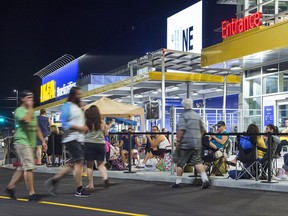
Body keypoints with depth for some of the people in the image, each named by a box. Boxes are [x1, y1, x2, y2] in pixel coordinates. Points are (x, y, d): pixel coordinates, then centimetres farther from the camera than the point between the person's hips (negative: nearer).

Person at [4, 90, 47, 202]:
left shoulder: (32, 112, 21)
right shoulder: (19, 110, -6)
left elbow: (37, 128, 23)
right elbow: (26, 119, -27)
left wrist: (43, 141, 16)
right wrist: (30, 108, -14)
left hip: (31, 143, 9)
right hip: (22, 141, -9)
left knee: (22, 167, 12)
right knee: (29, 166, -14)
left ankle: (10, 187, 24)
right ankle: (31, 193, -13)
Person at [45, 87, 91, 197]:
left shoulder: (78, 107, 20)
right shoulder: (67, 106, -7)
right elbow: (65, 123, -16)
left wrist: (84, 128, 9)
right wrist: (79, 128, -18)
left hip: (78, 139, 9)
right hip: (71, 138, -9)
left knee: (73, 163, 9)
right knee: (79, 162, -9)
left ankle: (53, 180, 16)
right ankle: (79, 190, -5)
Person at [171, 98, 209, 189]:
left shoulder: (183, 115, -7)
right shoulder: (197, 116, 14)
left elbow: (181, 130, -16)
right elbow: (203, 130, 16)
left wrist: (178, 141, -13)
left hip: (185, 143, -6)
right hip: (197, 143, 6)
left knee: (180, 163, 5)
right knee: (197, 162, 5)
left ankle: (178, 182, 11)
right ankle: (205, 180, -9)